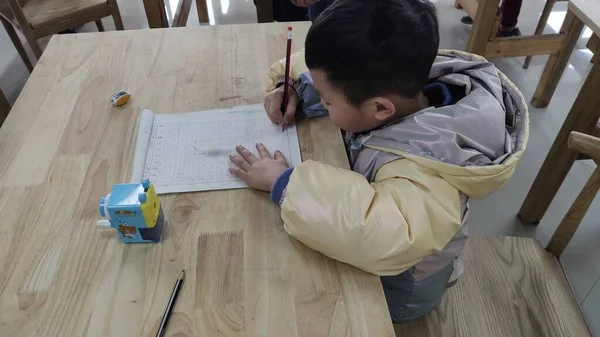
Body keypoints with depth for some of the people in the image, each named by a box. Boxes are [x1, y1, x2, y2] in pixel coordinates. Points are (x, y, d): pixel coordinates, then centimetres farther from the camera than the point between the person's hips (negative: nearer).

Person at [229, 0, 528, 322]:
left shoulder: (422, 173, -42)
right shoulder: (398, 84, -21)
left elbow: (383, 234, -62)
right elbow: (331, 67, -2)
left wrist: (284, 182, -48)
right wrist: (293, 88, -21)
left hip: (395, 286, -6)